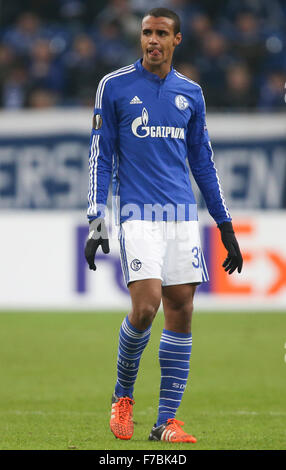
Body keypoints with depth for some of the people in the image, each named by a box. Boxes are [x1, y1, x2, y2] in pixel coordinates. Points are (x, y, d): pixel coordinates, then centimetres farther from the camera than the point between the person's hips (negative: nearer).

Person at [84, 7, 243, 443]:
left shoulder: (190, 93, 12)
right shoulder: (114, 86, 2)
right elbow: (101, 157, 2)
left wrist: (225, 226, 16)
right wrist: (96, 222, -5)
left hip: (182, 216, 4)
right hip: (137, 213, -4)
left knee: (180, 310, -2)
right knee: (145, 305, -17)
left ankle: (167, 421, 2)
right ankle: (123, 394, 8)